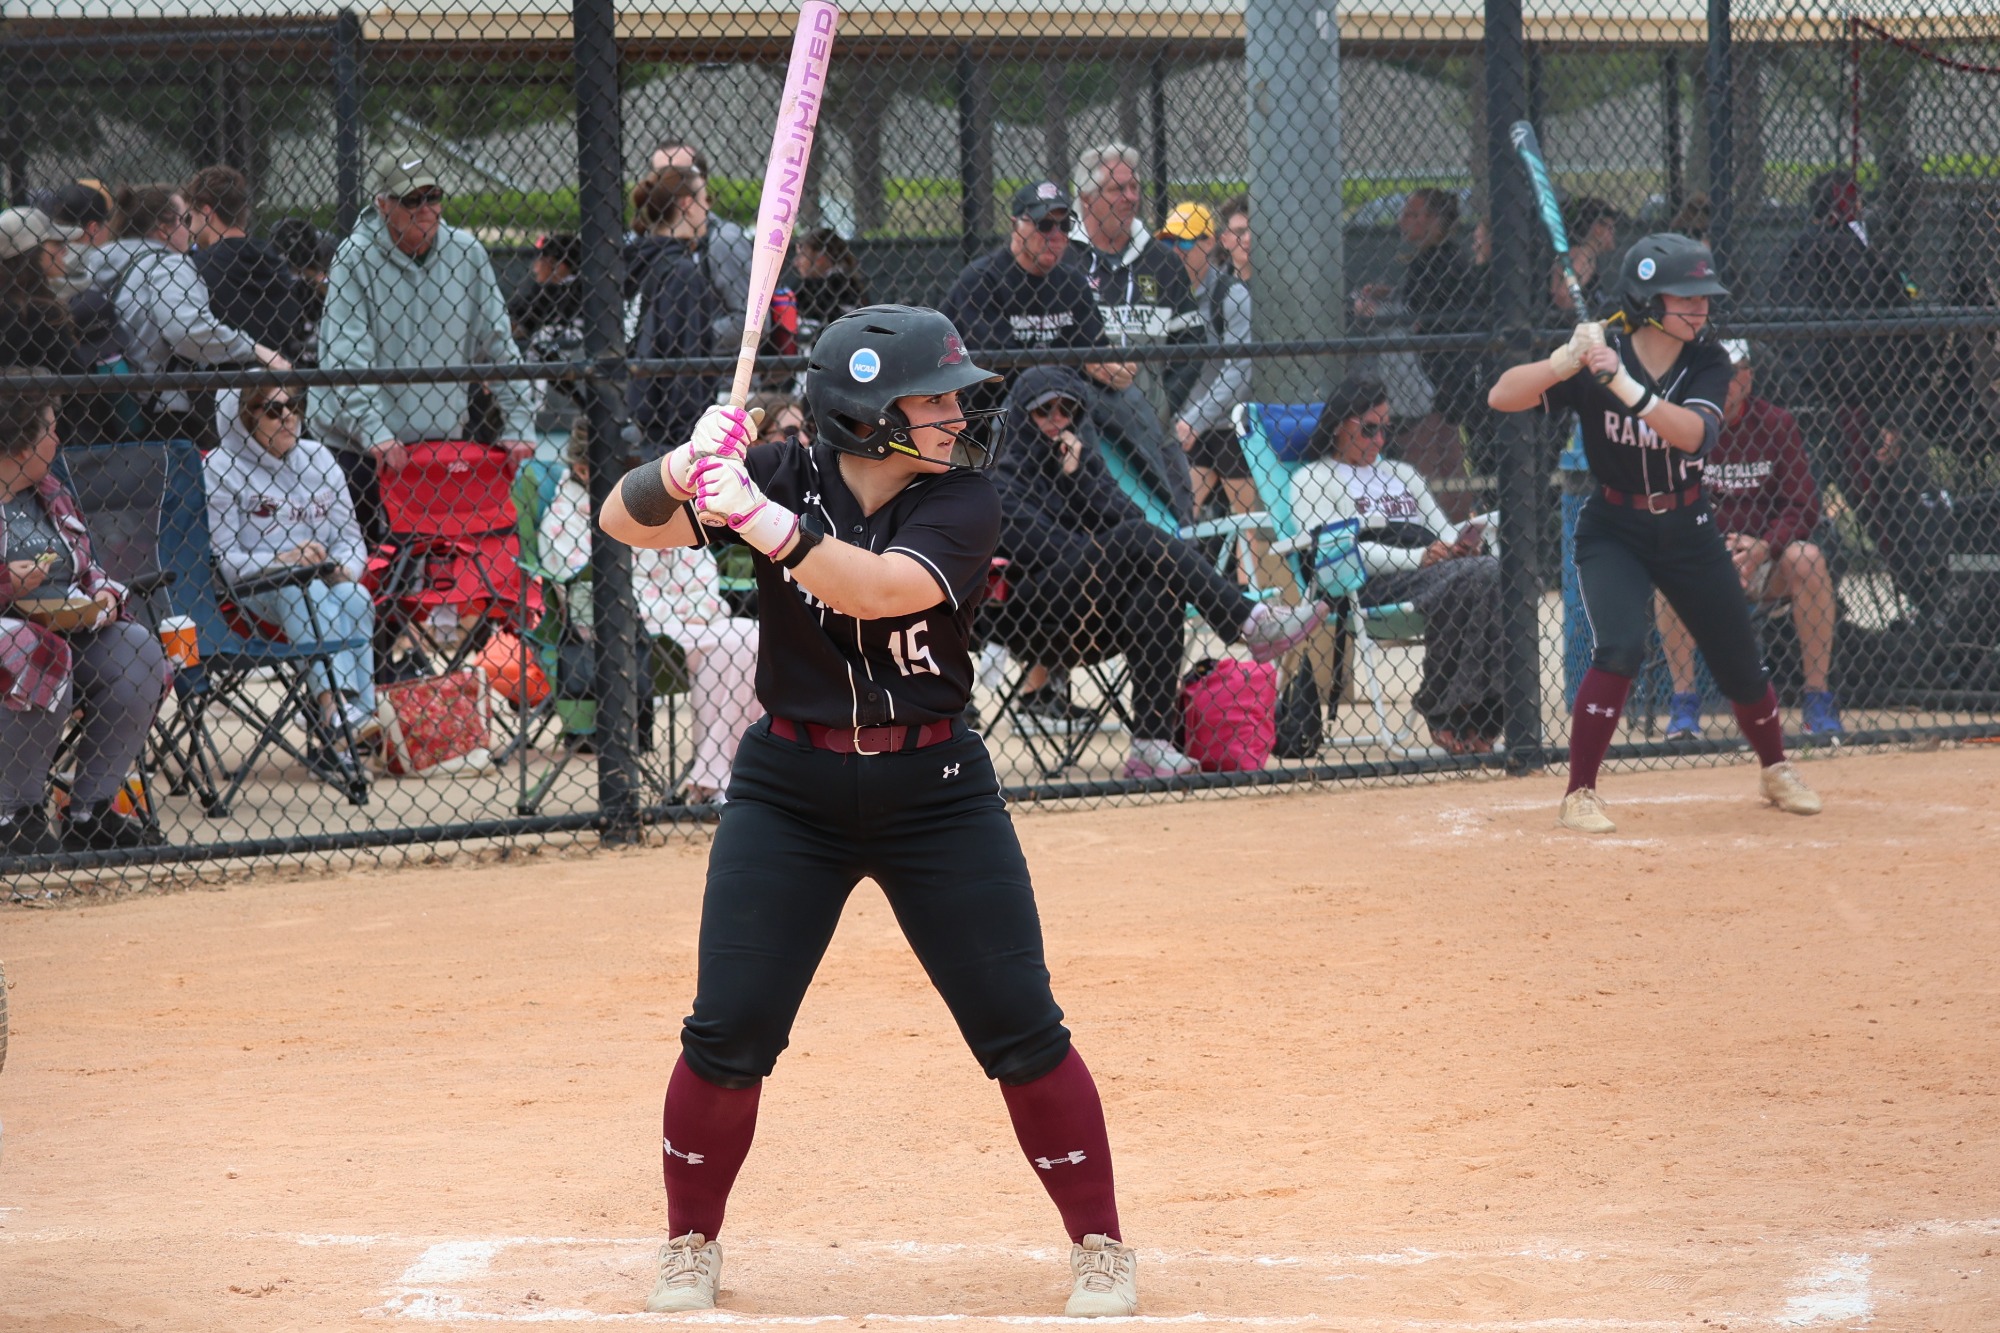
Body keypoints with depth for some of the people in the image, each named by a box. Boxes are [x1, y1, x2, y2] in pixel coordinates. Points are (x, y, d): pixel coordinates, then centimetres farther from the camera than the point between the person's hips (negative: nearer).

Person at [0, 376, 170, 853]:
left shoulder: (51, 493, 18)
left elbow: (87, 569, 24)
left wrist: (104, 595, 1)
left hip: (69, 631, 7)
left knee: (139, 654, -16)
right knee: (42, 661, -38)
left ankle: (91, 812, -9)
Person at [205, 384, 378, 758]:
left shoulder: (318, 458, 13)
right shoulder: (220, 468, -1)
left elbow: (350, 537, 11)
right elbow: (222, 561, -8)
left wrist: (344, 568, -12)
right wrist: (282, 561, -24)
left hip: (329, 583, 4)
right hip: (254, 595, -4)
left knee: (356, 599, -29)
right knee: (303, 591, -36)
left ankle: (360, 710, -41)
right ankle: (331, 703, -54)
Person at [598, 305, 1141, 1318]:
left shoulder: (961, 502, -10)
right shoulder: (788, 476, -6)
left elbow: (879, 589, -28)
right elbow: (624, 521, -9)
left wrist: (756, 514, -36)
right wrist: (686, 468, -30)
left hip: (934, 793, 0)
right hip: (789, 789, 0)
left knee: (1020, 1031, -1)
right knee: (727, 1035, -3)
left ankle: (1100, 1245, 14)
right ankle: (691, 1246, 18)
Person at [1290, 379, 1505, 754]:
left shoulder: (1402, 474, 35)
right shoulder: (1313, 479, 13)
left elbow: (1443, 530, 27)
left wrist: (1462, 542, 0)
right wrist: (1417, 558, -15)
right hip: (1371, 585, -6)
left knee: (1493, 571, -30)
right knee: (1474, 575, -33)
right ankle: (1447, 716, -33)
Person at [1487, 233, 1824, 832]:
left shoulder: (1706, 363, -10)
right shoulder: (1599, 358, -17)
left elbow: (1693, 432, -30)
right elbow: (1501, 397, -24)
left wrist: (1627, 387, -42)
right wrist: (1567, 360, -40)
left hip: (1687, 530, 3)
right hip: (1613, 530, -3)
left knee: (1740, 663, 10)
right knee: (1620, 648, -25)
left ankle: (1776, 768, 38)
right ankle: (1580, 794, -15)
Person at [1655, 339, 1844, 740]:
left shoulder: (1777, 424, -4)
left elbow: (1803, 508, -8)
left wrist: (1762, 547, -27)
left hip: (1764, 560, 0)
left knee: (1806, 558, -30)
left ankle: (1819, 700, -20)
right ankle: (1683, 703, -22)